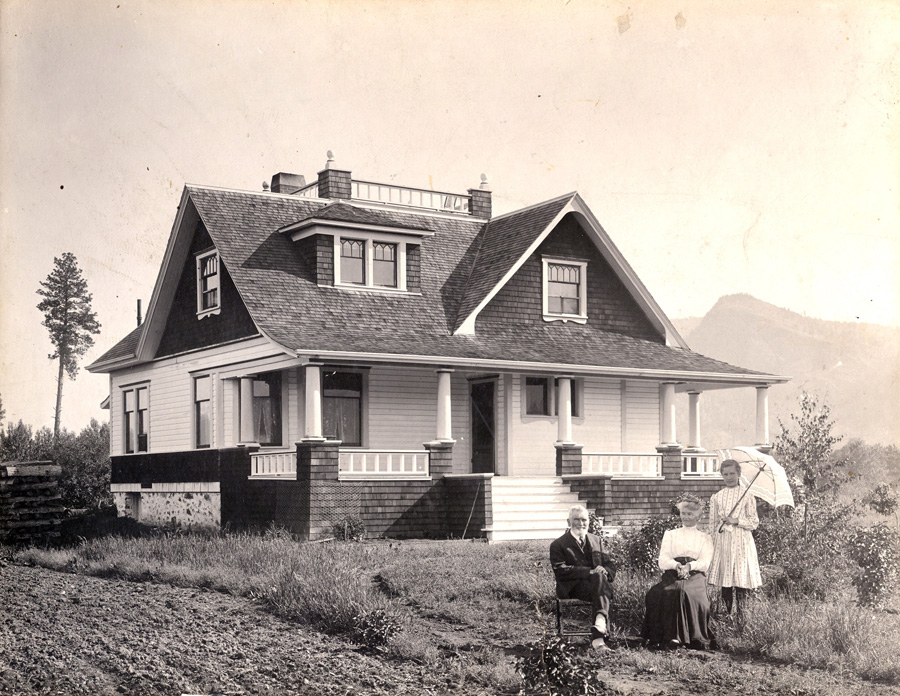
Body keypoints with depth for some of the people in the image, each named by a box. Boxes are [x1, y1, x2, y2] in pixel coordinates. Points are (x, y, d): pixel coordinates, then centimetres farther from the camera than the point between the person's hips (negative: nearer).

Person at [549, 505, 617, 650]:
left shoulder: (597, 541, 24)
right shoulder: (558, 545, 8)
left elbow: (611, 567, 17)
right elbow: (561, 571, -8)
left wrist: (604, 571, -10)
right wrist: (589, 572, -19)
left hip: (596, 583, 4)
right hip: (572, 588, -4)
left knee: (600, 577, -34)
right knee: (598, 579, -34)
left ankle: (597, 637, -48)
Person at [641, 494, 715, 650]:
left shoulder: (705, 538, 21)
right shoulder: (670, 534, 23)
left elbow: (705, 563, 3)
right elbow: (662, 561, 9)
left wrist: (689, 566, -19)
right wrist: (677, 565, -14)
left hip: (695, 575, -1)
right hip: (672, 573, 1)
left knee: (684, 591, -36)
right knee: (656, 593, -33)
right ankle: (669, 636, -30)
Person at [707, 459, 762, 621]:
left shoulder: (747, 497, 4)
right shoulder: (716, 497, 10)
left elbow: (754, 522, 1)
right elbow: (712, 524, 12)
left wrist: (736, 521, -11)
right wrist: (712, 544, 7)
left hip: (741, 542, -2)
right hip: (722, 541, 2)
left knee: (741, 581, -6)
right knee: (725, 583, 2)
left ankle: (740, 619, -1)